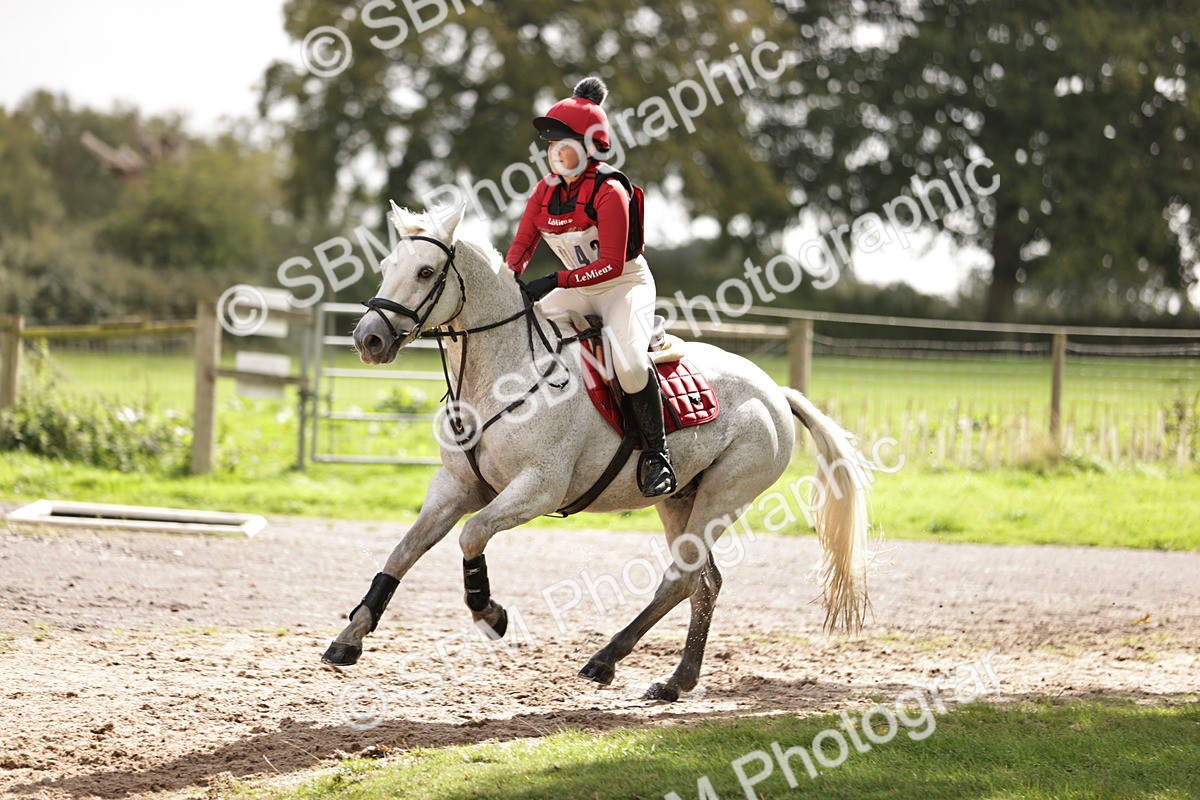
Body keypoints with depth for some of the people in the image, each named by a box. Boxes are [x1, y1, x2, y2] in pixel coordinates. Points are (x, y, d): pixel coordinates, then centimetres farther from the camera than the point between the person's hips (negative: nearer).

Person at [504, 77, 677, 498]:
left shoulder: (609, 192, -22)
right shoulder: (546, 190, 0)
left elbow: (611, 264, -27)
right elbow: (521, 246, 2)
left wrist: (555, 282, -33)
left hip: (626, 284, -7)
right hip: (580, 290, 7)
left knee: (628, 357, -32)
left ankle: (656, 453, -17)